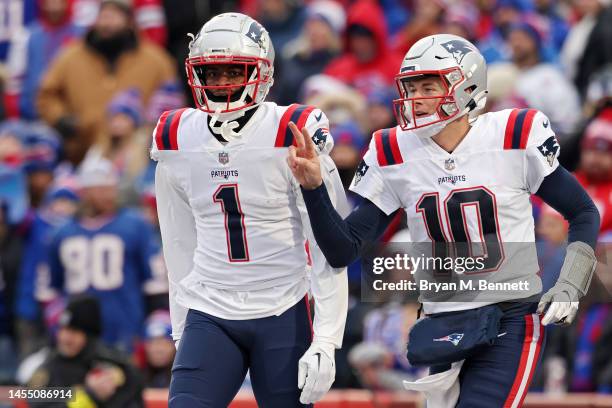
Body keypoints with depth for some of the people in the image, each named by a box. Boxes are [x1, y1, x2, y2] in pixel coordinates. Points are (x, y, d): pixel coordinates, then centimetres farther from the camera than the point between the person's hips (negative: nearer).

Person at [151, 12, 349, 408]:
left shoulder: (292, 138, -10)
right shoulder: (176, 142, 4)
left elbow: (329, 250, -9)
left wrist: (325, 342, -13)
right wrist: (181, 333, 16)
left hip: (282, 315, -3)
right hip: (209, 316, 3)